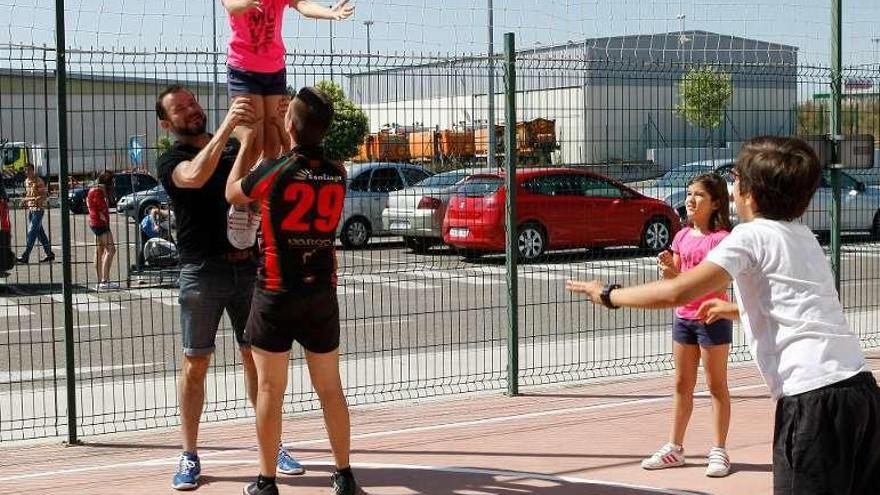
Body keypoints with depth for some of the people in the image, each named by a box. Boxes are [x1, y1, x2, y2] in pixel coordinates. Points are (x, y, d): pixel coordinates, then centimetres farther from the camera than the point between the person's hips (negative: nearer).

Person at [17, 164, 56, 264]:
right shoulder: (26, 181, 11)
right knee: (39, 232, 11)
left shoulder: (39, 181, -14)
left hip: (38, 209, -9)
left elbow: (44, 196, -19)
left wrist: (28, 199, -22)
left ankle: (25, 256, -12)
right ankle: (49, 254, 18)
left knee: (32, 232, -10)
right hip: (30, 209, 9)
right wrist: (24, 201, 4)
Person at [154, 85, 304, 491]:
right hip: (203, 271, -3)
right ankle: (190, 456, 8)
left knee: (257, 358, 9)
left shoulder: (237, 148, 13)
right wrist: (227, 125, -33)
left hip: (249, 267, 3)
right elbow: (195, 176, -24)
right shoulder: (171, 161, -2)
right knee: (195, 364, 1)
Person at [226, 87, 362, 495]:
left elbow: (233, 194, 6)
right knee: (330, 389, 12)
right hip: (323, 293, 4)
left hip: (277, 292, -4)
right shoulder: (337, 175, 0)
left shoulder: (274, 170, -14)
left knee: (270, 391, 4)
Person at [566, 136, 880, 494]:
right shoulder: (802, 236, 21)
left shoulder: (752, 235, -3)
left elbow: (677, 292, -13)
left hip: (813, 395, -8)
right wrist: (736, 310, 48)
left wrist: (609, 295, 0)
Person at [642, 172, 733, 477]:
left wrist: (677, 276, -30)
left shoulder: (721, 238, -12)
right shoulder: (682, 237, 8)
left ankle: (719, 452, 9)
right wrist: (667, 269, -11)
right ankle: (674, 448, 20)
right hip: (683, 317, 7)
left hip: (712, 318, -7)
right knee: (682, 385, 12)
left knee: (717, 385, 3)